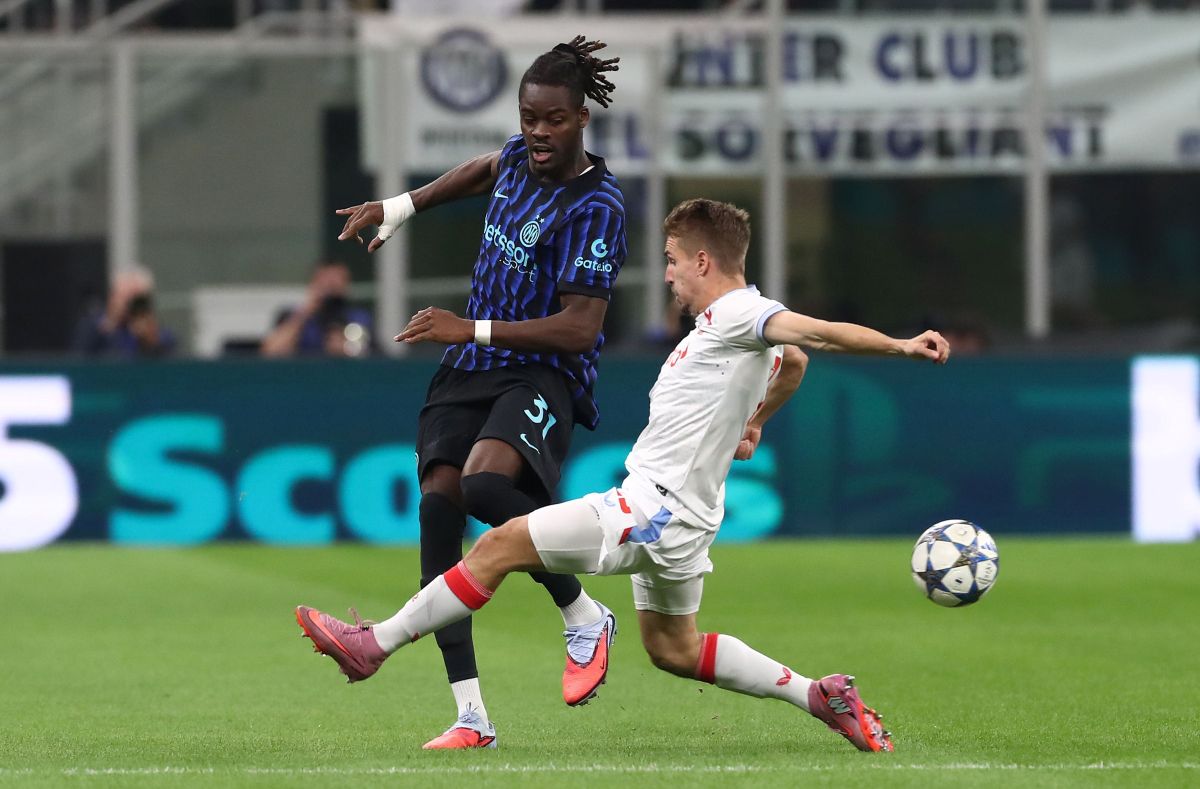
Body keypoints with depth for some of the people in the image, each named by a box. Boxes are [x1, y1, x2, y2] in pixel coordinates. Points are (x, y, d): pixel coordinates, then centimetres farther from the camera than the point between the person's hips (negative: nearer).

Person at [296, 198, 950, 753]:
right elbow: (795, 361, 35)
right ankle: (821, 696, 17)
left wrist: (899, 346, -41)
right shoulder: (729, 324, 15)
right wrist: (753, 423, 40)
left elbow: (818, 332, -29)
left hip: (656, 506, -11)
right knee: (672, 650, 21)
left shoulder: (736, 312, -14)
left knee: (504, 544, -10)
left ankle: (375, 644, -8)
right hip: (673, 516, 11)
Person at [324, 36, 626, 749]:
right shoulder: (518, 158, 7)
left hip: (542, 376, -7)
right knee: (438, 504, -10)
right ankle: (472, 717, -9)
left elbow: (579, 329, -21)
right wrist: (397, 209, 36)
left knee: (485, 484, -35)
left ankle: (586, 618, -10)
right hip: (470, 371, 8)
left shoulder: (595, 205, -16)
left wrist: (472, 330, -24)